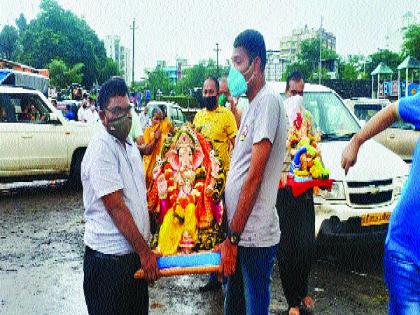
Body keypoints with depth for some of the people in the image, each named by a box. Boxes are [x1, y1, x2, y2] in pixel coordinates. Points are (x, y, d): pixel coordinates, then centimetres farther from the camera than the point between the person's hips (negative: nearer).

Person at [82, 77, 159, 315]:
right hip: (110, 257, -8)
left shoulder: (129, 143, 11)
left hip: (136, 252, 8)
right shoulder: (101, 148, -16)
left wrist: (146, 247, 15)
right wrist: (144, 251, -18)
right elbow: (115, 207, -20)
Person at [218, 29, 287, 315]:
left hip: (254, 236, -9)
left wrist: (233, 237, -17)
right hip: (239, 233, 9)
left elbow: (255, 177, -20)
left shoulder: (268, 101, -15)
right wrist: (230, 235, 16)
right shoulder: (252, 105, 15)